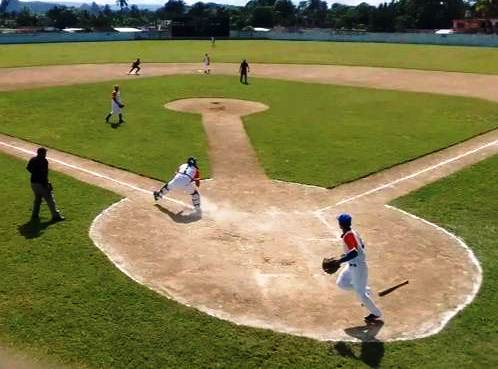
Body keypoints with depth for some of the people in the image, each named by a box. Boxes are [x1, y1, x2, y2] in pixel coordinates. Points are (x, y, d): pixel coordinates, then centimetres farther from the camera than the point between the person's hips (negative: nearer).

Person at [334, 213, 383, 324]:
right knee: (341, 283, 15)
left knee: (361, 293, 3)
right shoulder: (353, 232, 3)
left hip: (357, 266, -9)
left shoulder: (348, 236, -24)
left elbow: (354, 253, -34)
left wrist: (339, 261, -35)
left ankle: (376, 314, 17)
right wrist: (347, 254, 24)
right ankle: (365, 290, 20)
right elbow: (362, 245, 14)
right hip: (352, 265, 9)